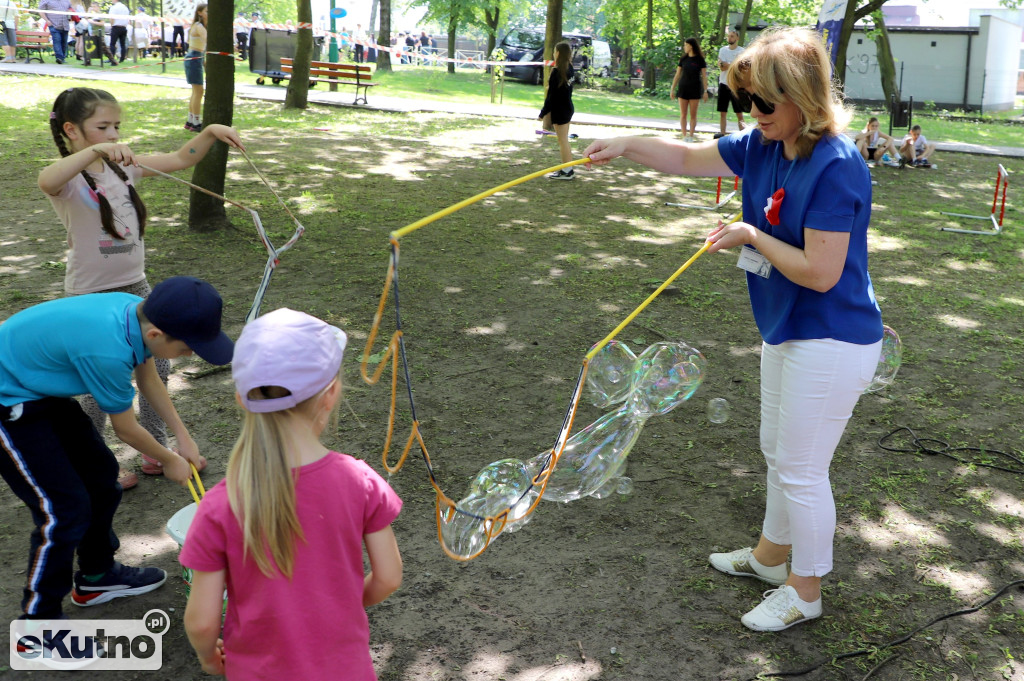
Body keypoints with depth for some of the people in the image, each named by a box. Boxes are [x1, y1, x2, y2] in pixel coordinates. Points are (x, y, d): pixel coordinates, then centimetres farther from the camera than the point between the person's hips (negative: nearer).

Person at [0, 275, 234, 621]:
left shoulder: (139, 311, -12)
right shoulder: (108, 350, -36)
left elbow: (148, 378, 10)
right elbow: (126, 429, -17)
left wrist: (183, 436, 13)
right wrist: (169, 460, 0)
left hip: (41, 391, 9)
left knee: (100, 473, 15)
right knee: (65, 510, -7)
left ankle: (96, 575, 35)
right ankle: (37, 621, 10)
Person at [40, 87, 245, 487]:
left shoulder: (124, 166, 3)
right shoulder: (68, 179, -16)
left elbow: (180, 160, 6)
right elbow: (47, 182, -41)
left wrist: (210, 132, -10)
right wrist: (96, 150, -51)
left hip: (135, 286, 7)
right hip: (92, 294, -6)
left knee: (157, 368, 13)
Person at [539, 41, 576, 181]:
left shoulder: (557, 71, -18)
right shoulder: (569, 69, 6)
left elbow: (551, 95, -17)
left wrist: (543, 113, -13)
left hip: (560, 110, -9)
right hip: (568, 107, 9)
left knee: (562, 140, -2)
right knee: (564, 140, 16)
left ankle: (567, 171, 2)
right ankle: (567, 169, 21)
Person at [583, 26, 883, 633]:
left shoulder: (836, 166, -26)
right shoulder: (763, 146, 0)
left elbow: (821, 273, -28)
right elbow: (690, 158, 11)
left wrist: (752, 236, -17)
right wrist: (627, 146, -3)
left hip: (831, 344, -9)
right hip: (788, 332, 9)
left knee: (801, 470, 4)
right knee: (779, 452, 24)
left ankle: (805, 590, 24)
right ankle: (771, 555, 45)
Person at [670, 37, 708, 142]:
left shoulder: (700, 60, -1)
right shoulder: (683, 59, 7)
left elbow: (704, 76, -1)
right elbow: (677, 75, 10)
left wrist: (705, 91, -6)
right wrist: (673, 89, 5)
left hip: (695, 90, -3)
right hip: (683, 88, 3)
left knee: (693, 115, 1)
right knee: (683, 114, 0)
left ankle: (691, 136, 4)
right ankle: (684, 136, 2)